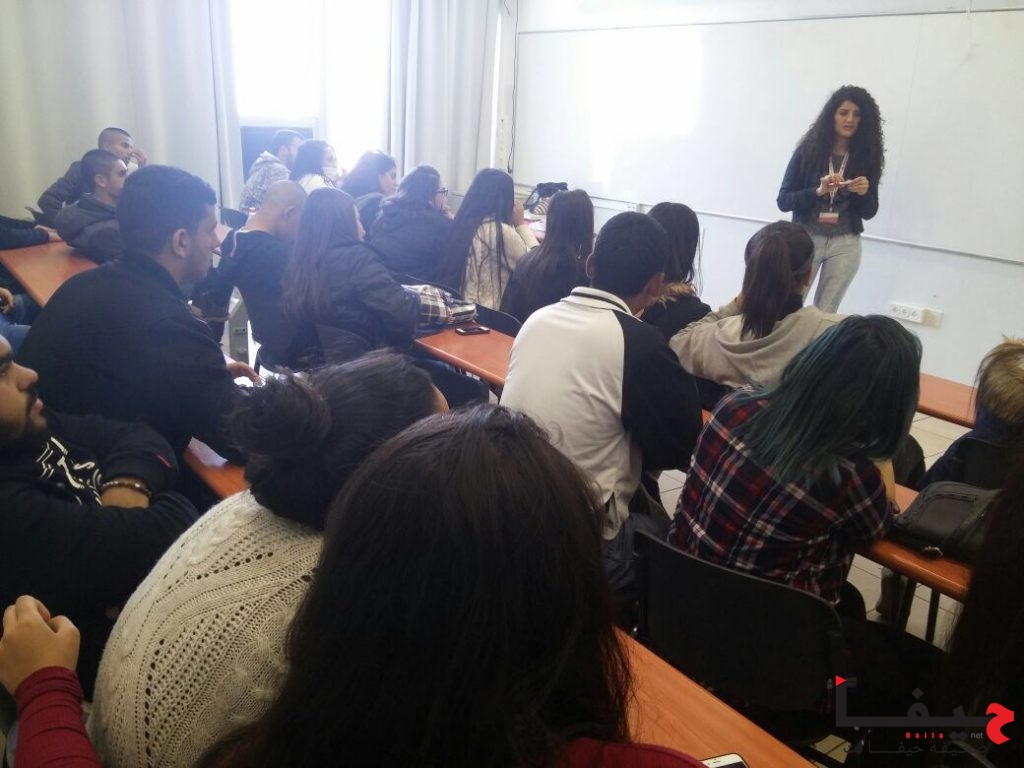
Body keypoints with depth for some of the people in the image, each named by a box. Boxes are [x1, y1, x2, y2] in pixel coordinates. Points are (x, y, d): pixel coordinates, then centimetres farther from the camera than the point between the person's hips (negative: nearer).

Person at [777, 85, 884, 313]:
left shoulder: (866, 157, 3)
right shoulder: (808, 150, -2)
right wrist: (818, 191, -20)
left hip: (845, 245, 2)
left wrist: (864, 193, -14)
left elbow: (869, 212, 6)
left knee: (825, 314, 6)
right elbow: (783, 201, -6)